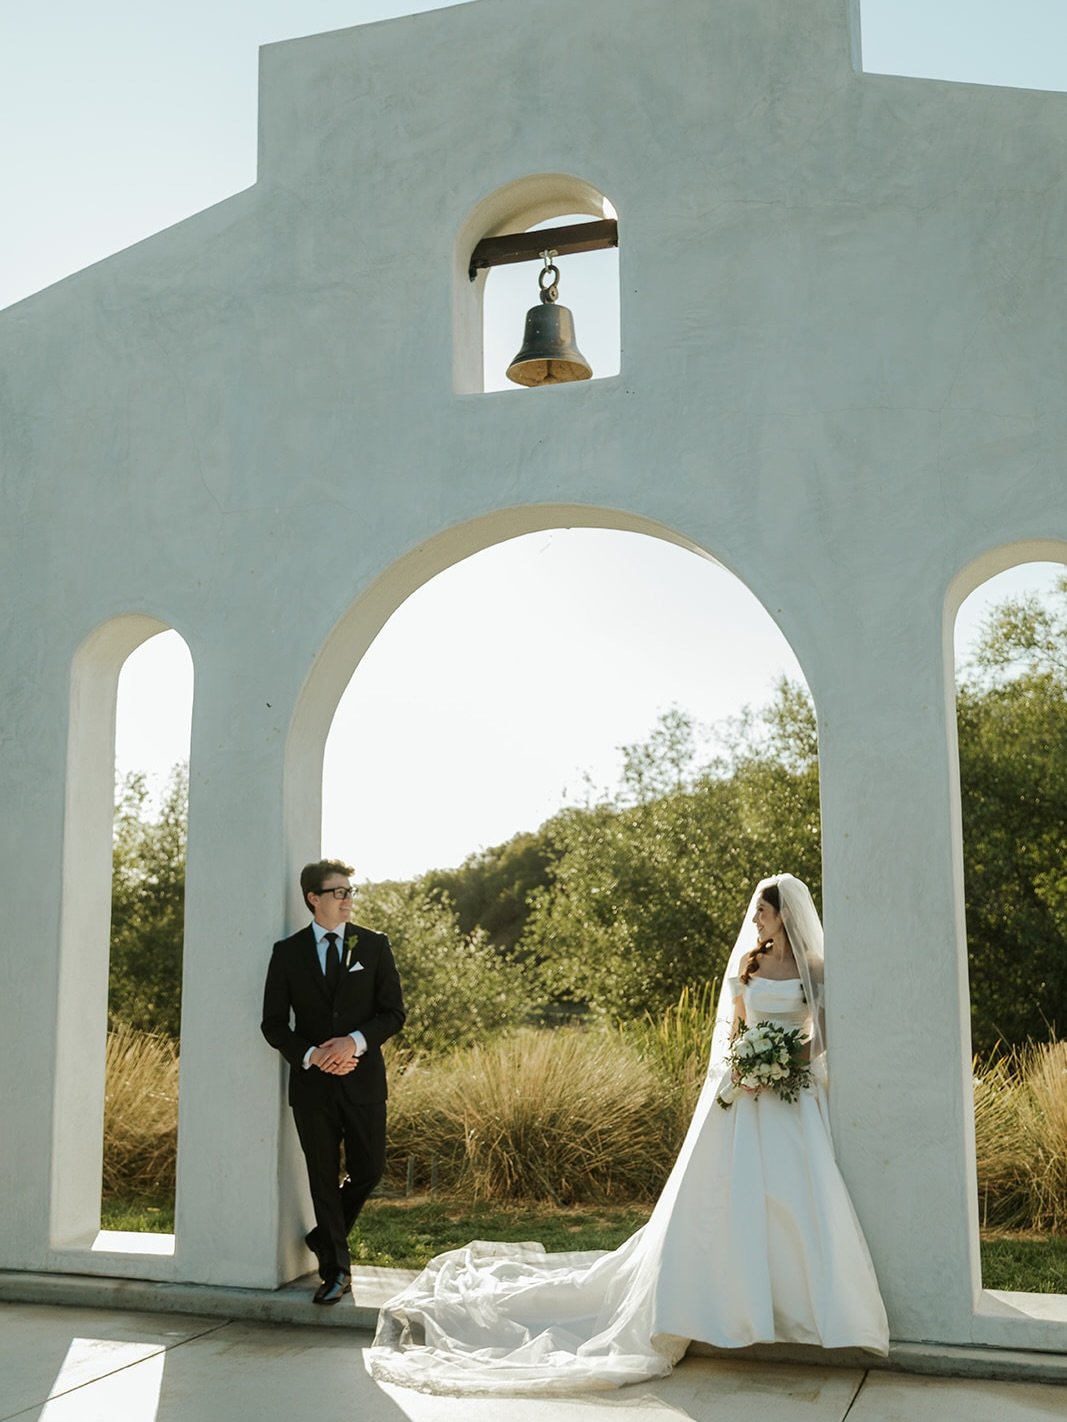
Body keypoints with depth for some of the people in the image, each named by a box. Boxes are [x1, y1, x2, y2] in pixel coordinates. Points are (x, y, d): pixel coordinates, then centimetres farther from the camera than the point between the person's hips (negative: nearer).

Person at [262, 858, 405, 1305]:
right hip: (312, 1082, 0)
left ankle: (324, 1239, 31)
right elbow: (274, 1023, 2)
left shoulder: (374, 945, 2)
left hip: (362, 1078, 1)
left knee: (368, 1170, 3)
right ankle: (335, 1270, 19)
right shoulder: (288, 951, 2)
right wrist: (310, 1055, -14)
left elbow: (393, 1012, 0)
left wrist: (356, 1041, -16)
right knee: (323, 1178, 5)